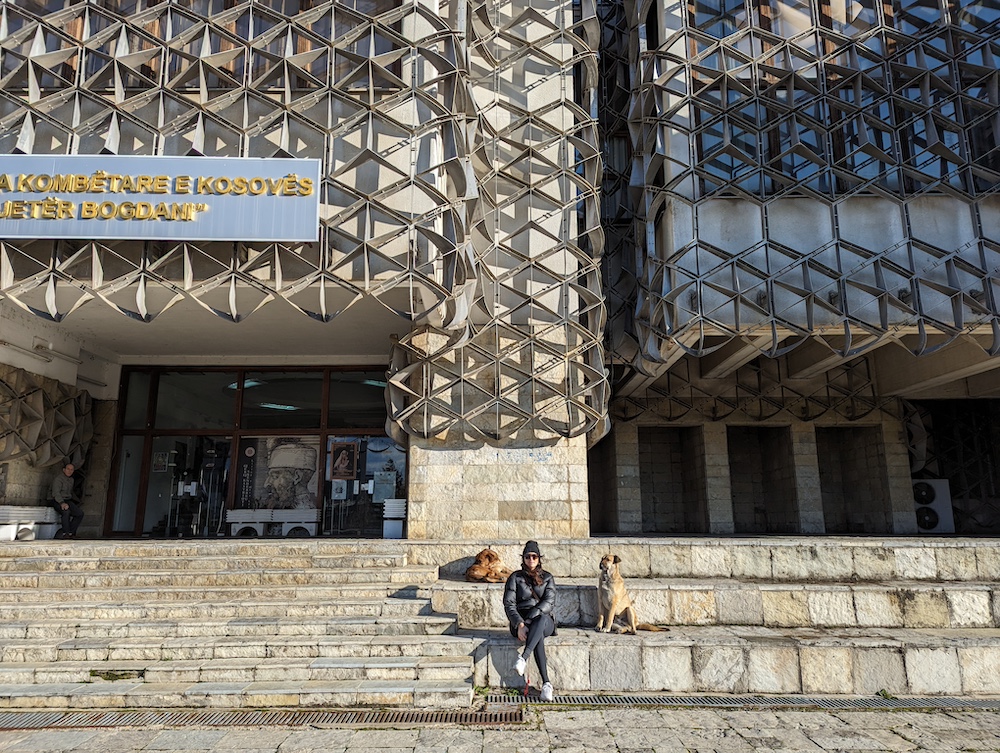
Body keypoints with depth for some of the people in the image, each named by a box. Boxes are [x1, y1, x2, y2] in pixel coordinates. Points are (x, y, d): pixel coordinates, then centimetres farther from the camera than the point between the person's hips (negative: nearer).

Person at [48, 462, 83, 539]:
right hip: (55, 501, -8)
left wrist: (75, 502, 17)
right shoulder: (58, 478, -9)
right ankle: (65, 533, -28)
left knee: (80, 513, -14)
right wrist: (62, 503, -36)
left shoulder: (71, 480, 18)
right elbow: (55, 493, -22)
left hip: (67, 500, 8)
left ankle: (70, 532, -13)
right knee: (66, 511, -37)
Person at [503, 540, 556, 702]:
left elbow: (549, 602, -5)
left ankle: (523, 658, -49)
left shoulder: (547, 578, 10)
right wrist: (519, 625, -21)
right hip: (521, 621, -1)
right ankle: (546, 683, -40)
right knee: (538, 637, -36)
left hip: (545, 622, 1)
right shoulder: (515, 577, 6)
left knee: (542, 619, -39)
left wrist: (530, 618, -20)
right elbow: (509, 604, -3)